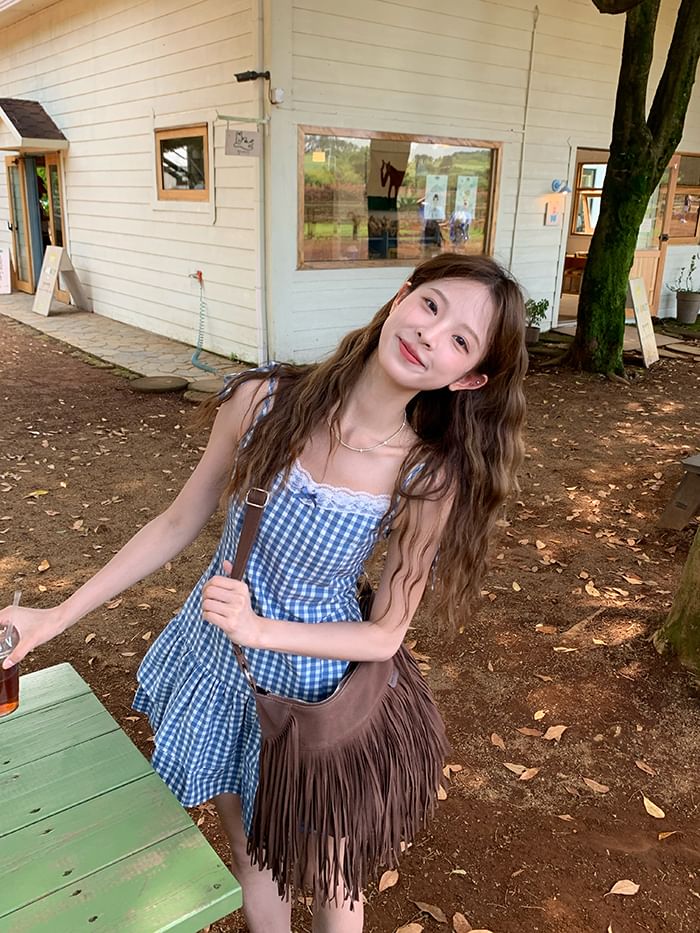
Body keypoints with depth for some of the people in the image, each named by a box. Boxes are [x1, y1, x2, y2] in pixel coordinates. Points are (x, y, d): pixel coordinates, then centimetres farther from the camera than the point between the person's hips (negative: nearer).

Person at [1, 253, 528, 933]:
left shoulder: (430, 478, -23)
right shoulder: (263, 399, -20)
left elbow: (384, 636, -13)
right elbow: (178, 523, -7)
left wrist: (260, 631, -26)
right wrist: (57, 618, -3)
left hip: (310, 674, -2)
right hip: (212, 651, 3)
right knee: (246, 850, 25)